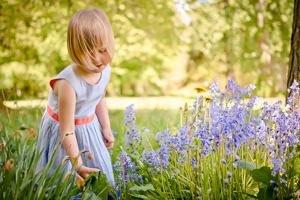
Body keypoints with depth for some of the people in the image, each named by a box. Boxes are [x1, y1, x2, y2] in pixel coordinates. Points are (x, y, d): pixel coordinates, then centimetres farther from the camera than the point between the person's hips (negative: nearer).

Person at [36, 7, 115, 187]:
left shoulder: (105, 70, -13)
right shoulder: (68, 83, -36)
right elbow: (67, 130, -30)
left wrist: (106, 128, 12)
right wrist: (78, 165, -29)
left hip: (90, 128, 6)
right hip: (61, 130, -6)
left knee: (100, 172, 18)